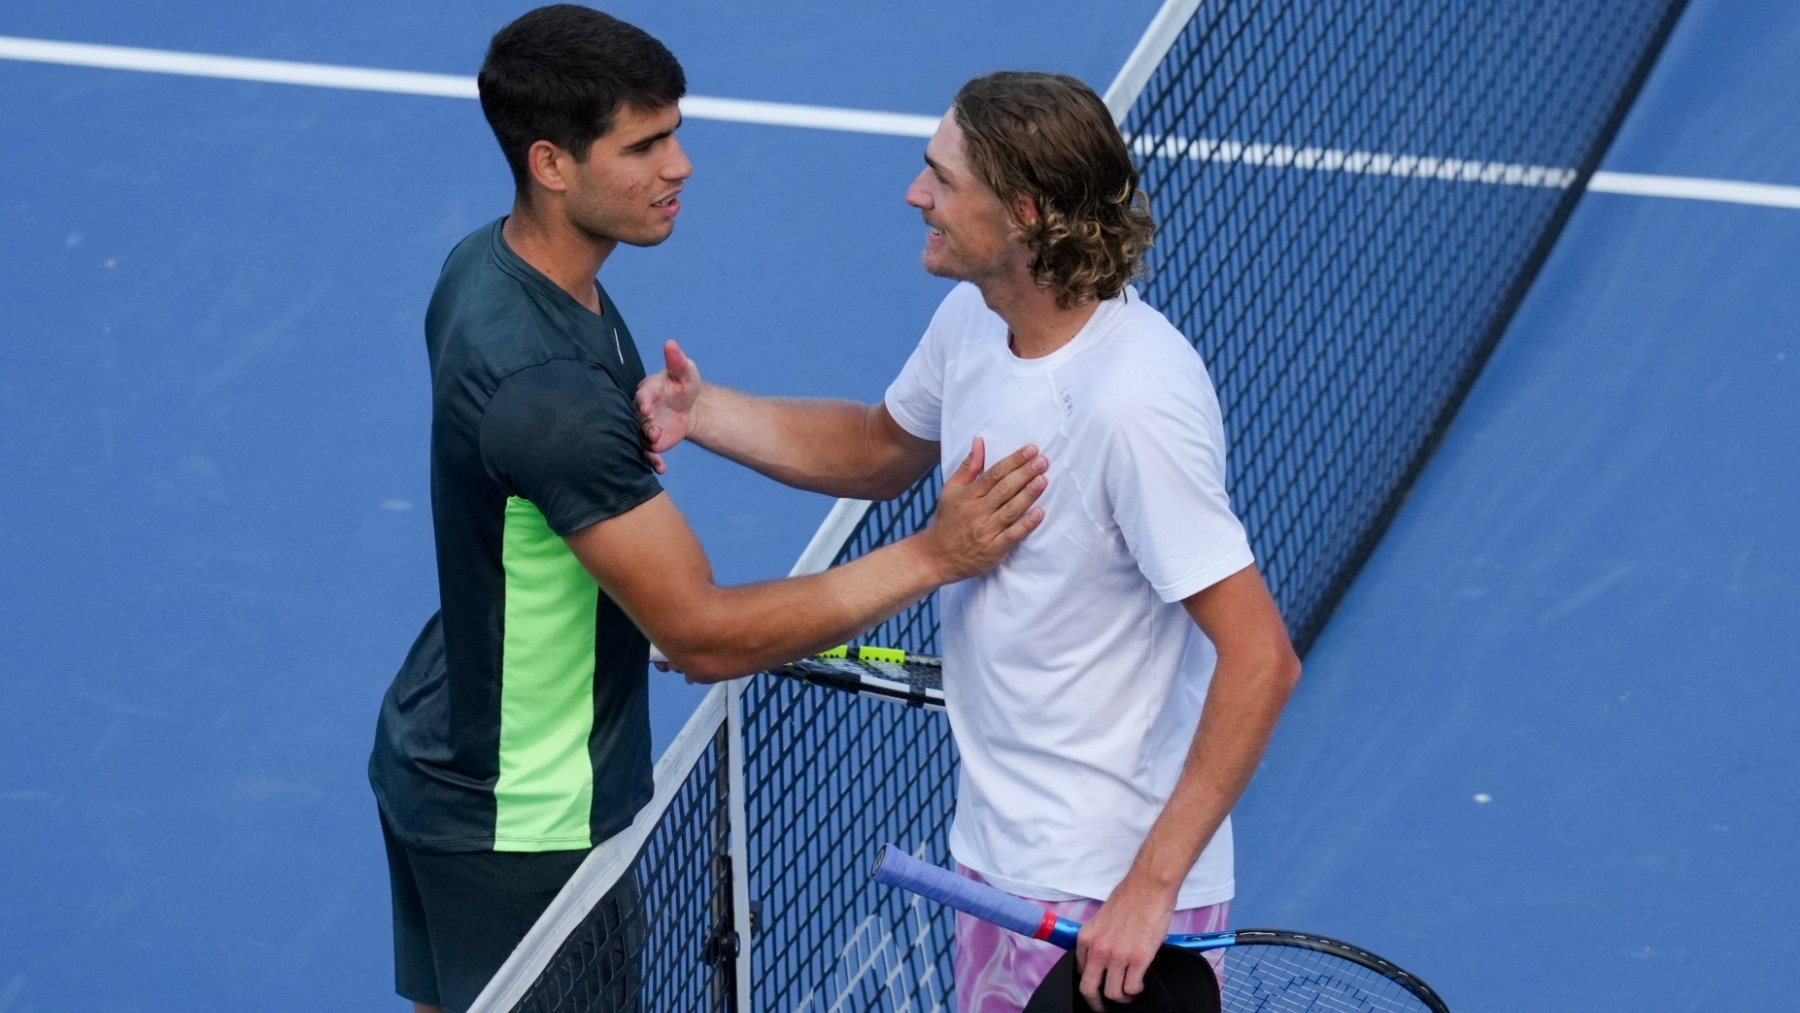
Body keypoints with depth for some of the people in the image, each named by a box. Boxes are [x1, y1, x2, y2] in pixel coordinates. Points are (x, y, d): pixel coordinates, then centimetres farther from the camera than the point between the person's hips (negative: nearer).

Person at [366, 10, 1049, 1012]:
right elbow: (702, 637, -30)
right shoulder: (546, 388, -35)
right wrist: (934, 557, -30)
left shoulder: (489, 264, -5)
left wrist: (649, 419, -1)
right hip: (525, 821, -9)